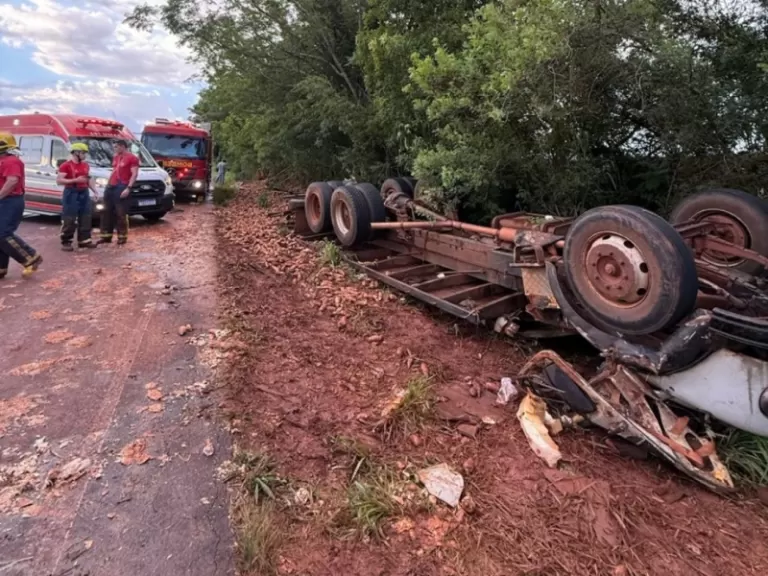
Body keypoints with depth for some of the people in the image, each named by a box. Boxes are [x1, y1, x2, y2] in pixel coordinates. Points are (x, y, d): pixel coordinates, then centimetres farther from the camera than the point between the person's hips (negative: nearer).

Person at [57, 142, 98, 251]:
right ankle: (66, 242, 2)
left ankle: (84, 240, 17)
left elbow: (89, 180, 21)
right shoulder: (66, 165, -9)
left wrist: (95, 191, 11)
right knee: (69, 220, -5)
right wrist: (75, 180, -21)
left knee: (85, 218, 9)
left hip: (84, 193, 7)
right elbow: (59, 181, -13)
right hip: (71, 194, -7)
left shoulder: (86, 165, 13)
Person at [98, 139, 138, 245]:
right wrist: (108, 184, 20)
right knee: (107, 212, 9)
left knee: (121, 214, -6)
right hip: (111, 187, 9)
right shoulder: (116, 157, 21)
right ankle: (106, 236, 15)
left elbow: (134, 174, -13)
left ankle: (122, 236, 3)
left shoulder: (132, 158, -6)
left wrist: (128, 188, -21)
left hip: (122, 188, -9)